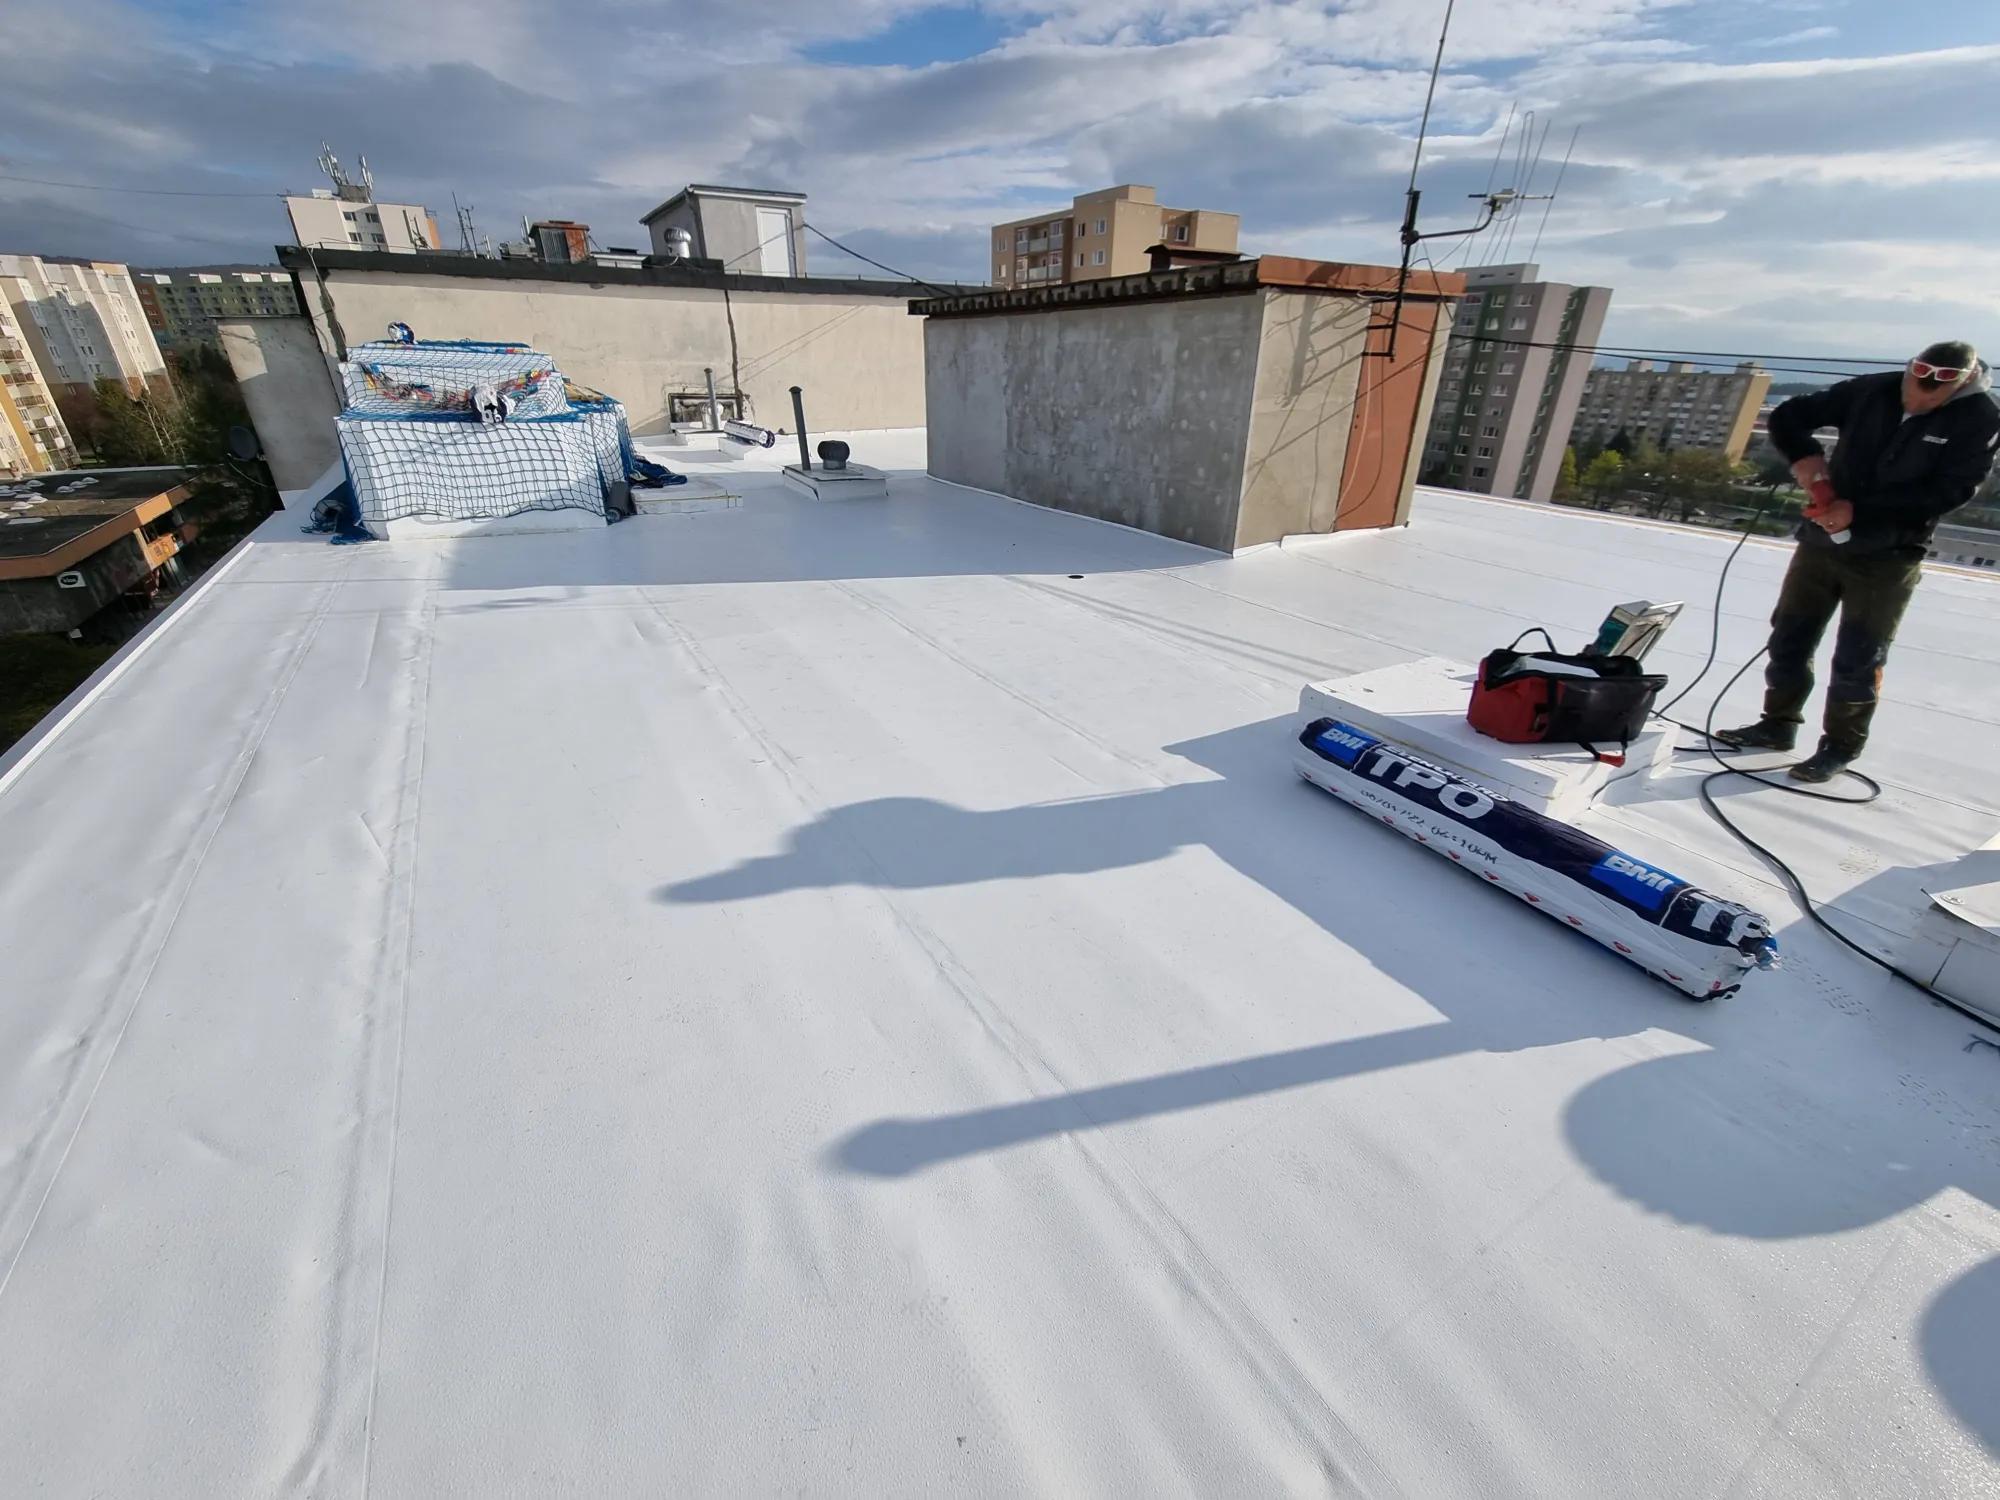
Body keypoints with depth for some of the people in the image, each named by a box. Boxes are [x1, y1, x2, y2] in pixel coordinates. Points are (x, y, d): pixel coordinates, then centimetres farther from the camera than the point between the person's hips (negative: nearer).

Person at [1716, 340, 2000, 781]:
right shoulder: (1872, 391, -2)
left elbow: (1950, 490, -15)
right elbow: (1787, 416, 4)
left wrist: (1859, 511, -23)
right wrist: (1804, 456, -15)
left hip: (1888, 558, -3)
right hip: (1821, 539, 4)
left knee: (1857, 661, -1)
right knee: (1789, 637, 10)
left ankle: (1840, 746, 13)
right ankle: (1779, 724, 24)